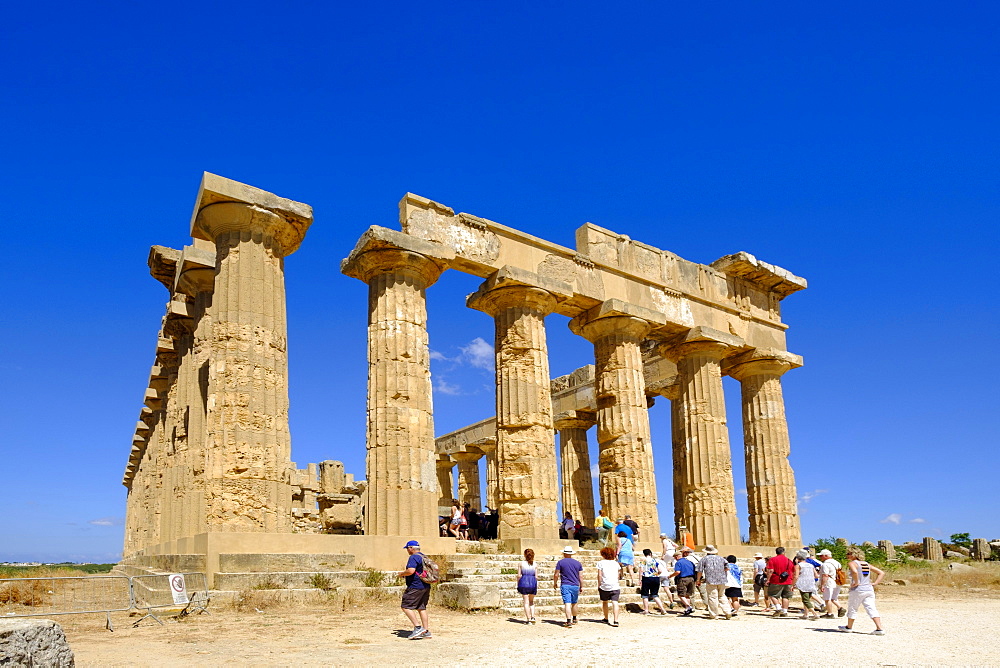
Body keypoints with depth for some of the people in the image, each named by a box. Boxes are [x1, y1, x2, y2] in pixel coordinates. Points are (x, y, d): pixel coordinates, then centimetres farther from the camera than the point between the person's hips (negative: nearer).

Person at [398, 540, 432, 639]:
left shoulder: (413, 557, -13)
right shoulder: (424, 557, 17)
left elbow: (411, 571, -26)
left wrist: (402, 574, -7)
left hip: (416, 587, -10)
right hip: (426, 586, 10)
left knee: (406, 606, -5)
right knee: (421, 608, 13)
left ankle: (418, 627, -11)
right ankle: (426, 631, 13)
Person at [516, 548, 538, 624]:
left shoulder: (521, 564, 1)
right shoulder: (534, 564, 4)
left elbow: (519, 575, -2)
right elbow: (536, 576, 4)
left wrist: (518, 586, 6)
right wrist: (537, 586, 13)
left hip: (524, 582, -2)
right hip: (533, 582, 2)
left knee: (526, 602, 5)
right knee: (531, 601, 20)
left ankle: (528, 619, 4)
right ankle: (533, 617, 6)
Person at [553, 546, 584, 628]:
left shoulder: (560, 562, -1)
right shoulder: (578, 563, 8)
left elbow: (556, 575, -1)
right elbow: (581, 576, 7)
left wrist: (555, 583, 14)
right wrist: (581, 587, 16)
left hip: (565, 585, -3)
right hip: (575, 586, 3)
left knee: (567, 604, -8)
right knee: (574, 603, 19)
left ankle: (569, 621, -16)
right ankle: (574, 619, 31)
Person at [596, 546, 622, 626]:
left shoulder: (601, 563, 2)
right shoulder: (616, 563, 12)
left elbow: (599, 575, -2)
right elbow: (619, 576, 14)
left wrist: (598, 586, 4)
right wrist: (619, 586, 23)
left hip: (604, 586, -1)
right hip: (615, 586, 1)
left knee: (605, 602, 17)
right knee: (615, 602, -7)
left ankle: (606, 619, 26)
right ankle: (615, 620, -18)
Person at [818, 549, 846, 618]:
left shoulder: (826, 564, -15)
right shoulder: (836, 562, 14)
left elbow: (825, 576, -22)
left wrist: (822, 585, -23)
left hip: (829, 584, -9)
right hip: (837, 584, 10)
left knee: (827, 599, -1)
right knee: (833, 599, 19)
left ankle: (830, 614, 2)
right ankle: (840, 608, 3)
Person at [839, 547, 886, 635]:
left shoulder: (852, 563, -7)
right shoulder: (867, 564, 15)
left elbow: (855, 572, -30)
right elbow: (882, 573, 17)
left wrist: (856, 582, -17)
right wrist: (875, 583, 8)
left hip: (857, 590, -6)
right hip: (869, 590, 6)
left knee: (852, 609, 10)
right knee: (872, 609, 0)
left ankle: (849, 627, 24)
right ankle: (880, 628, -14)